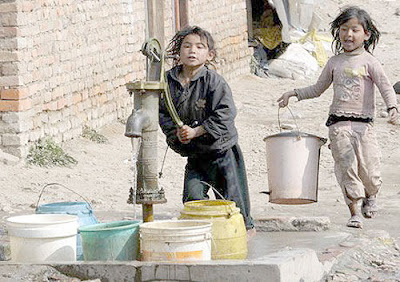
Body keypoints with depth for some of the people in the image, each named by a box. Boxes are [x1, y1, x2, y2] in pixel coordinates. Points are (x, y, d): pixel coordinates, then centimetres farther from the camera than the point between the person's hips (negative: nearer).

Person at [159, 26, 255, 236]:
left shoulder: (214, 81, -16)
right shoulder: (169, 81, -2)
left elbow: (224, 116, -20)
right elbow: (162, 113, 5)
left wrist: (195, 132, -22)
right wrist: (176, 132, -12)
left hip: (221, 150, -4)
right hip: (194, 154, 4)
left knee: (230, 195, 4)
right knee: (192, 196, -1)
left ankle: (245, 225, 27)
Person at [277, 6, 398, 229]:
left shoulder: (369, 62, 1)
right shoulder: (335, 62, 14)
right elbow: (317, 89, 26)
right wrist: (294, 94, 19)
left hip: (364, 123, -2)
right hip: (338, 123, 2)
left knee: (368, 167, -4)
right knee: (346, 166, -9)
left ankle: (371, 195, 31)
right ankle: (354, 212, -5)